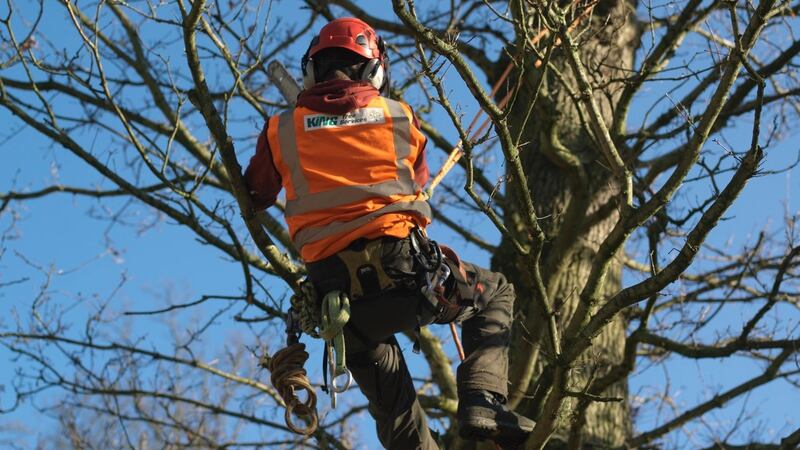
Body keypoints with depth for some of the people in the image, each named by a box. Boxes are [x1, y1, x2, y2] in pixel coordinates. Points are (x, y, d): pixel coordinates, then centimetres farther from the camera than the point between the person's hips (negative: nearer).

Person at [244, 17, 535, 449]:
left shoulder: (280, 131, 7)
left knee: (389, 400, 21)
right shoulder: (399, 116, 9)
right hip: (407, 271, -1)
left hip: (337, 295, 1)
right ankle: (482, 400, 6)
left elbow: (256, 197, 23)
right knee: (496, 293, 25)